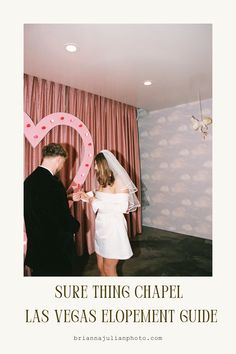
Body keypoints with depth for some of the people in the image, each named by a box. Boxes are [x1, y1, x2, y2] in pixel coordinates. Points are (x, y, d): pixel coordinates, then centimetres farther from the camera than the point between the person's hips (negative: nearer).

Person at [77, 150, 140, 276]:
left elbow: (122, 207, -22)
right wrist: (87, 197, 2)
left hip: (113, 227, -7)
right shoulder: (103, 181, 5)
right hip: (101, 226, 7)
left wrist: (96, 203, -20)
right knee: (101, 266, 17)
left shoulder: (119, 181, -16)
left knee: (109, 268, 7)